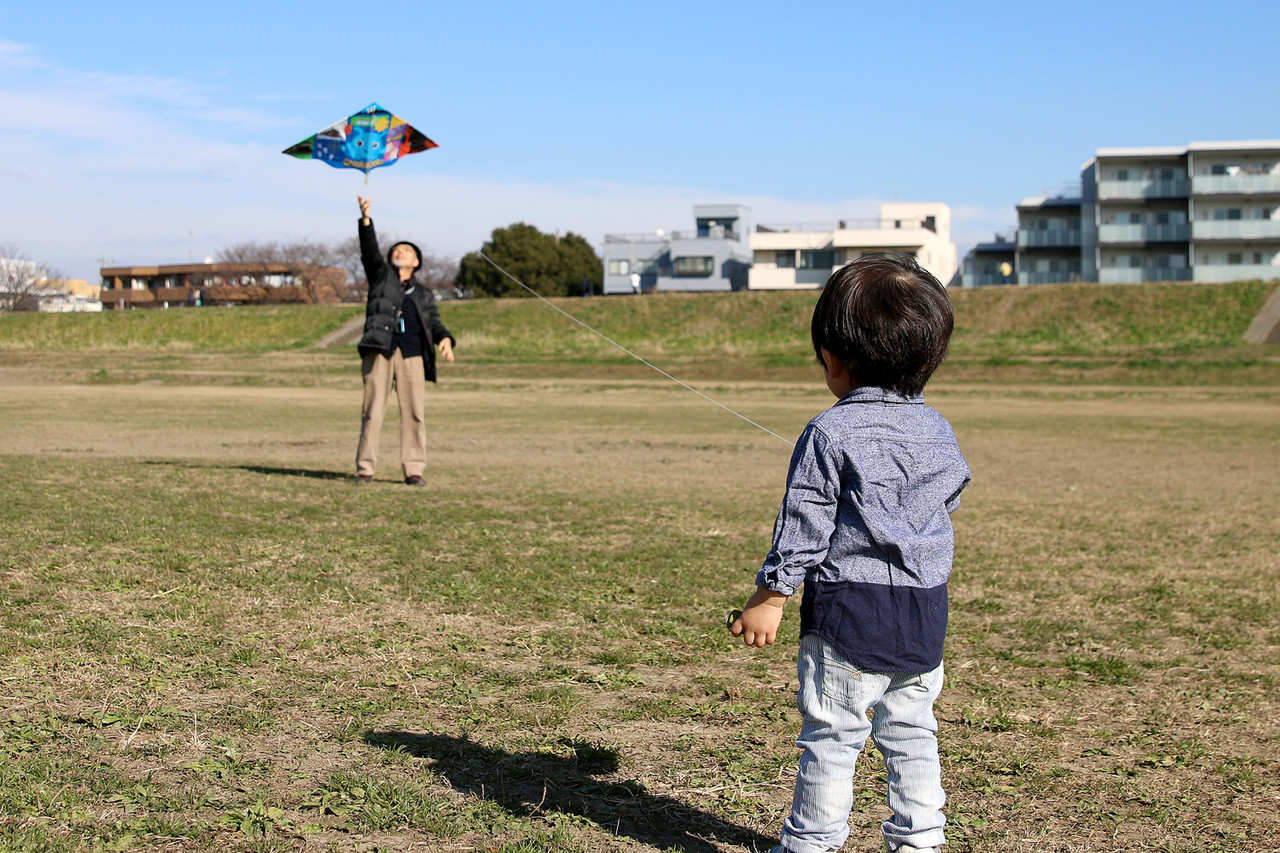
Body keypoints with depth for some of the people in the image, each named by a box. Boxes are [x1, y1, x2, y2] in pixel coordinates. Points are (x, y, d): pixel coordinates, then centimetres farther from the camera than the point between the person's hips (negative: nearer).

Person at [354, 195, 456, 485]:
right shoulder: (381, 275, 19)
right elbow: (370, 252, 4)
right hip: (379, 350, -2)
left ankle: (414, 469, 0)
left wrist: (445, 339, -8)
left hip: (412, 354, 2)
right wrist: (365, 220, -10)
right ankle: (365, 468, -2)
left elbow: (433, 321, 14)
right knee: (372, 411, -5)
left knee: (414, 412, -4)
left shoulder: (424, 294, 25)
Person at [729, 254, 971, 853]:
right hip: (926, 612, 6)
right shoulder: (937, 430, 6)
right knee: (911, 732, 16)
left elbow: (802, 527, -11)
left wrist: (769, 598, -4)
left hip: (849, 608, -6)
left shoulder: (829, 434, -12)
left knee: (831, 737, 3)